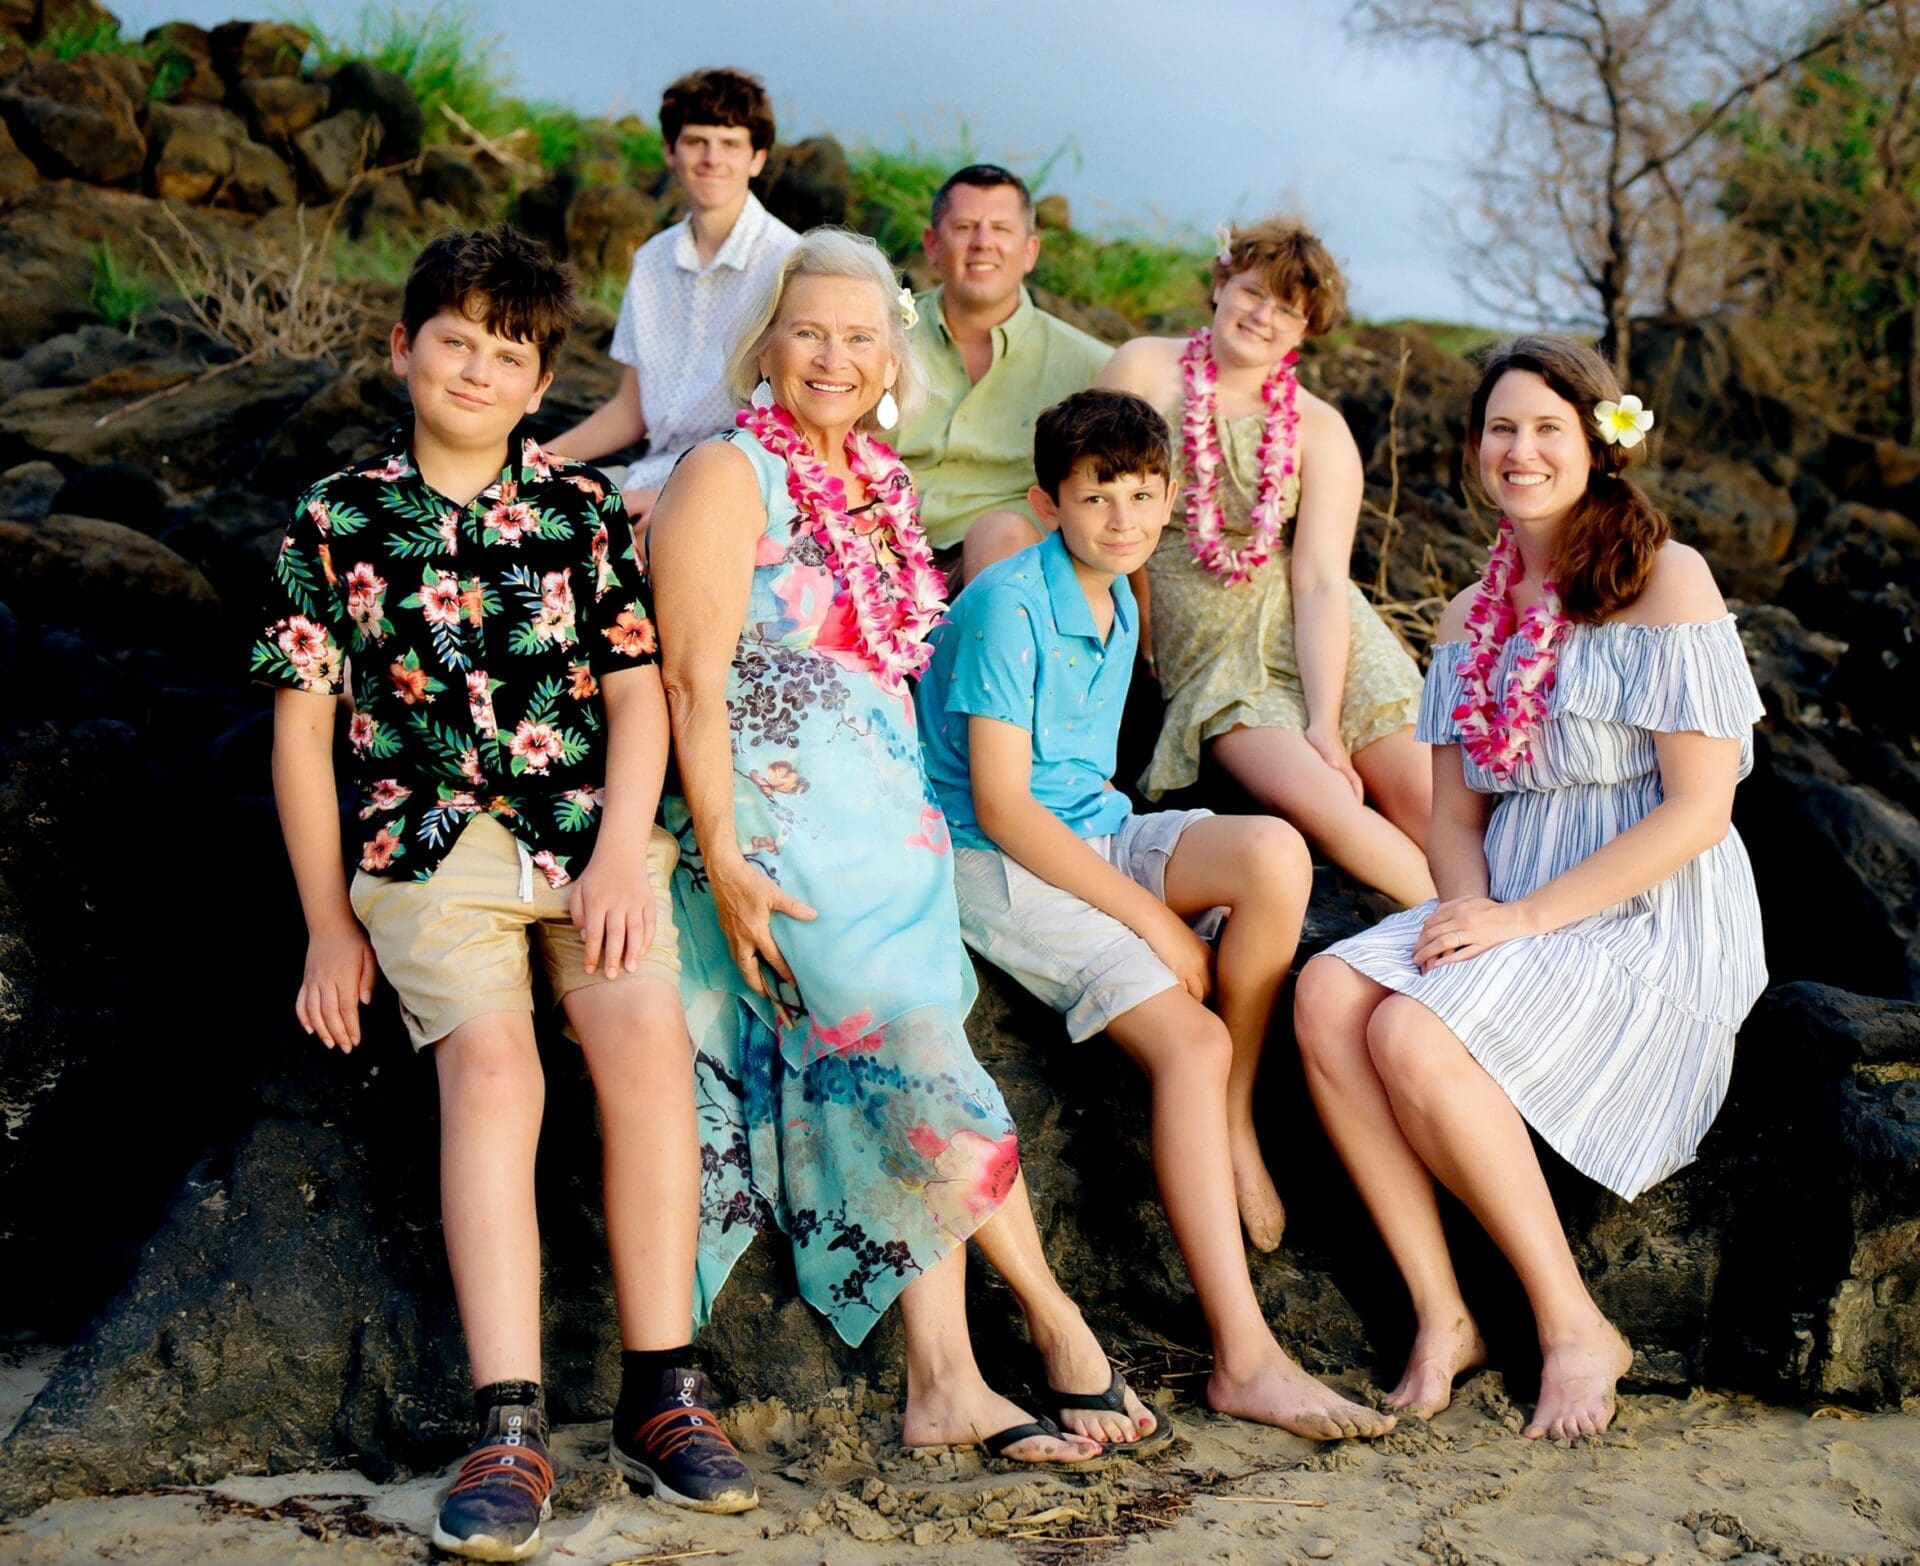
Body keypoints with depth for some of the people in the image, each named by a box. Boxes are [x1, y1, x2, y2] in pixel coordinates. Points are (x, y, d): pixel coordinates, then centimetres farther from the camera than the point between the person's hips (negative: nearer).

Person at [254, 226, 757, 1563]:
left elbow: (639, 693, 8)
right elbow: (302, 725, 9)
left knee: (647, 1027, -25)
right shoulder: (337, 522, 9)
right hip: (432, 842, -1)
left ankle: (661, 1388, -19)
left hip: (591, 828, 1)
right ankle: (511, 1428, -30)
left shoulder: (584, 510, 12)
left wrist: (620, 859, -7)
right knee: (488, 1057, -26)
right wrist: (328, 925, 5)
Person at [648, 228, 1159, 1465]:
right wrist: (723, 861, -18)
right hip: (784, 833, -7)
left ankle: (943, 1380, 2)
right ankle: (1055, 1317, 2)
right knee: (923, 1072, -13)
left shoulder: (877, 485, 17)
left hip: (893, 828, 7)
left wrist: (918, 830, 18)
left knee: (895, 1105, 2)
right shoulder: (730, 477, -6)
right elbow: (695, 680, -12)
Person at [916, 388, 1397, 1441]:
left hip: (1094, 836, 7)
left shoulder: (1117, 605, 13)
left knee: (1273, 851, -24)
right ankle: (1244, 1359, -29)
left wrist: (1171, 875, 8)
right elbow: (1003, 807, -18)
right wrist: (1153, 916, -19)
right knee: (1190, 1039, -25)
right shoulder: (1010, 606, -13)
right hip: (998, 864, -7)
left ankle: (1235, 1120, -7)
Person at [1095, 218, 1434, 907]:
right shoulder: (1144, 369, 3)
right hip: (1207, 650, -2)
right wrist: (1142, 636, 1)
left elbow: (1322, 583, -5)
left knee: (1426, 803, -18)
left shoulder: (1318, 429, 5)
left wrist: (1326, 723, -15)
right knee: (1322, 804, -25)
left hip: (1314, 639, 2)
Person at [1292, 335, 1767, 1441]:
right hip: (1511, 914, 7)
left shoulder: (1664, 581, -6)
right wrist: (1469, 908, -8)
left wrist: (1524, 918, -17)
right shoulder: (1472, 619, 15)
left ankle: (1576, 1326, -13)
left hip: (1651, 923, -6)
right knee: (1329, 995, -21)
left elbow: (1699, 807, -13)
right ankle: (1441, 1313, -16)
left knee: (1414, 1035, -28)